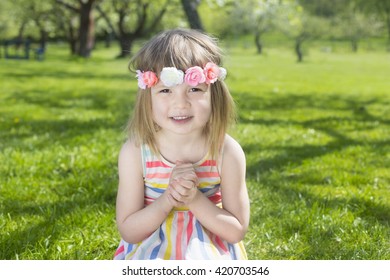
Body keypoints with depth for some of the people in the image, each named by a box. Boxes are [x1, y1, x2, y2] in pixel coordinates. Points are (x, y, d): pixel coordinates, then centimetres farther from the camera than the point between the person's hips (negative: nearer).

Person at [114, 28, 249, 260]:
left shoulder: (227, 152, -13)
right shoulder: (135, 152, -13)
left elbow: (237, 231, -7)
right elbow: (128, 231, -8)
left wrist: (195, 199, -22)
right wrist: (167, 200, -24)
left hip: (210, 253, 0)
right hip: (150, 253, 1)